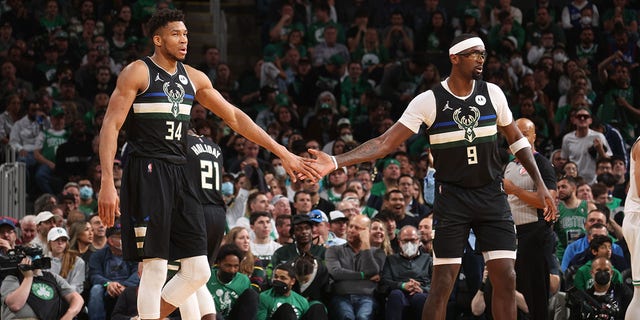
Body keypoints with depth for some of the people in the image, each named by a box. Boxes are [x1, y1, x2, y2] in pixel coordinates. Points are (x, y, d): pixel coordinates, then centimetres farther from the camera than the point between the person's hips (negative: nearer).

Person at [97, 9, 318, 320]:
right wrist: (107, 183, -21)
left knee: (197, 271, 1)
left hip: (179, 175, 7)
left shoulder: (193, 78, 13)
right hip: (147, 174, -7)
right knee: (155, 267, -9)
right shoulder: (137, 72, -6)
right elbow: (111, 126, -11)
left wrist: (282, 153, 11)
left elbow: (234, 117, 16)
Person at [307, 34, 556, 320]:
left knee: (506, 278, -3)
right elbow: (385, 143, -11)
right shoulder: (429, 101, -9)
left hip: (491, 195, 3)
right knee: (442, 283, -6)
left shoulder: (492, 93, 1)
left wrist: (539, 184, 7)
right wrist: (335, 162, -22)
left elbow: (517, 140, 14)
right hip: (451, 197, -3)